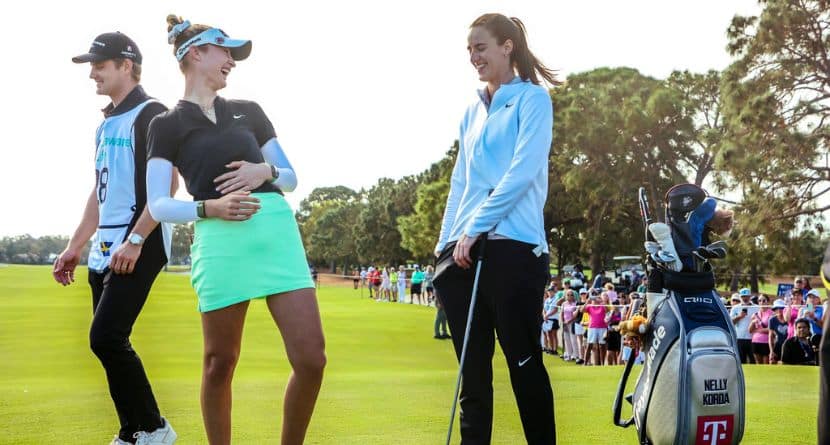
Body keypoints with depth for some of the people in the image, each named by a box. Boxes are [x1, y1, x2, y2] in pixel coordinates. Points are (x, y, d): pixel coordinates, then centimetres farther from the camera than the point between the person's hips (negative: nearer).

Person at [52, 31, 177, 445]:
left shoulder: (150, 113, -7)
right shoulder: (106, 123, 19)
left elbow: (167, 185, -17)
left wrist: (134, 240, -23)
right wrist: (74, 247, 21)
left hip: (138, 246, -9)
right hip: (104, 250, 9)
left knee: (106, 338, -15)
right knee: (108, 345, 7)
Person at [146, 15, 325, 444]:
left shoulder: (249, 111, 21)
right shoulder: (167, 124, 9)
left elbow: (291, 176, 22)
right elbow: (158, 205, 2)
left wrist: (266, 172, 0)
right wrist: (209, 207, -15)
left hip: (278, 229, 3)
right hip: (220, 239, -3)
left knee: (311, 358, -5)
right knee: (220, 362, 2)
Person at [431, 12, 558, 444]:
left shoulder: (532, 98, 2)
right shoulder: (473, 111, 20)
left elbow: (524, 170, -10)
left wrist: (476, 227, -13)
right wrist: (446, 243, 13)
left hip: (512, 246, -6)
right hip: (463, 250, 6)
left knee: (524, 363, -3)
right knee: (472, 367, 7)